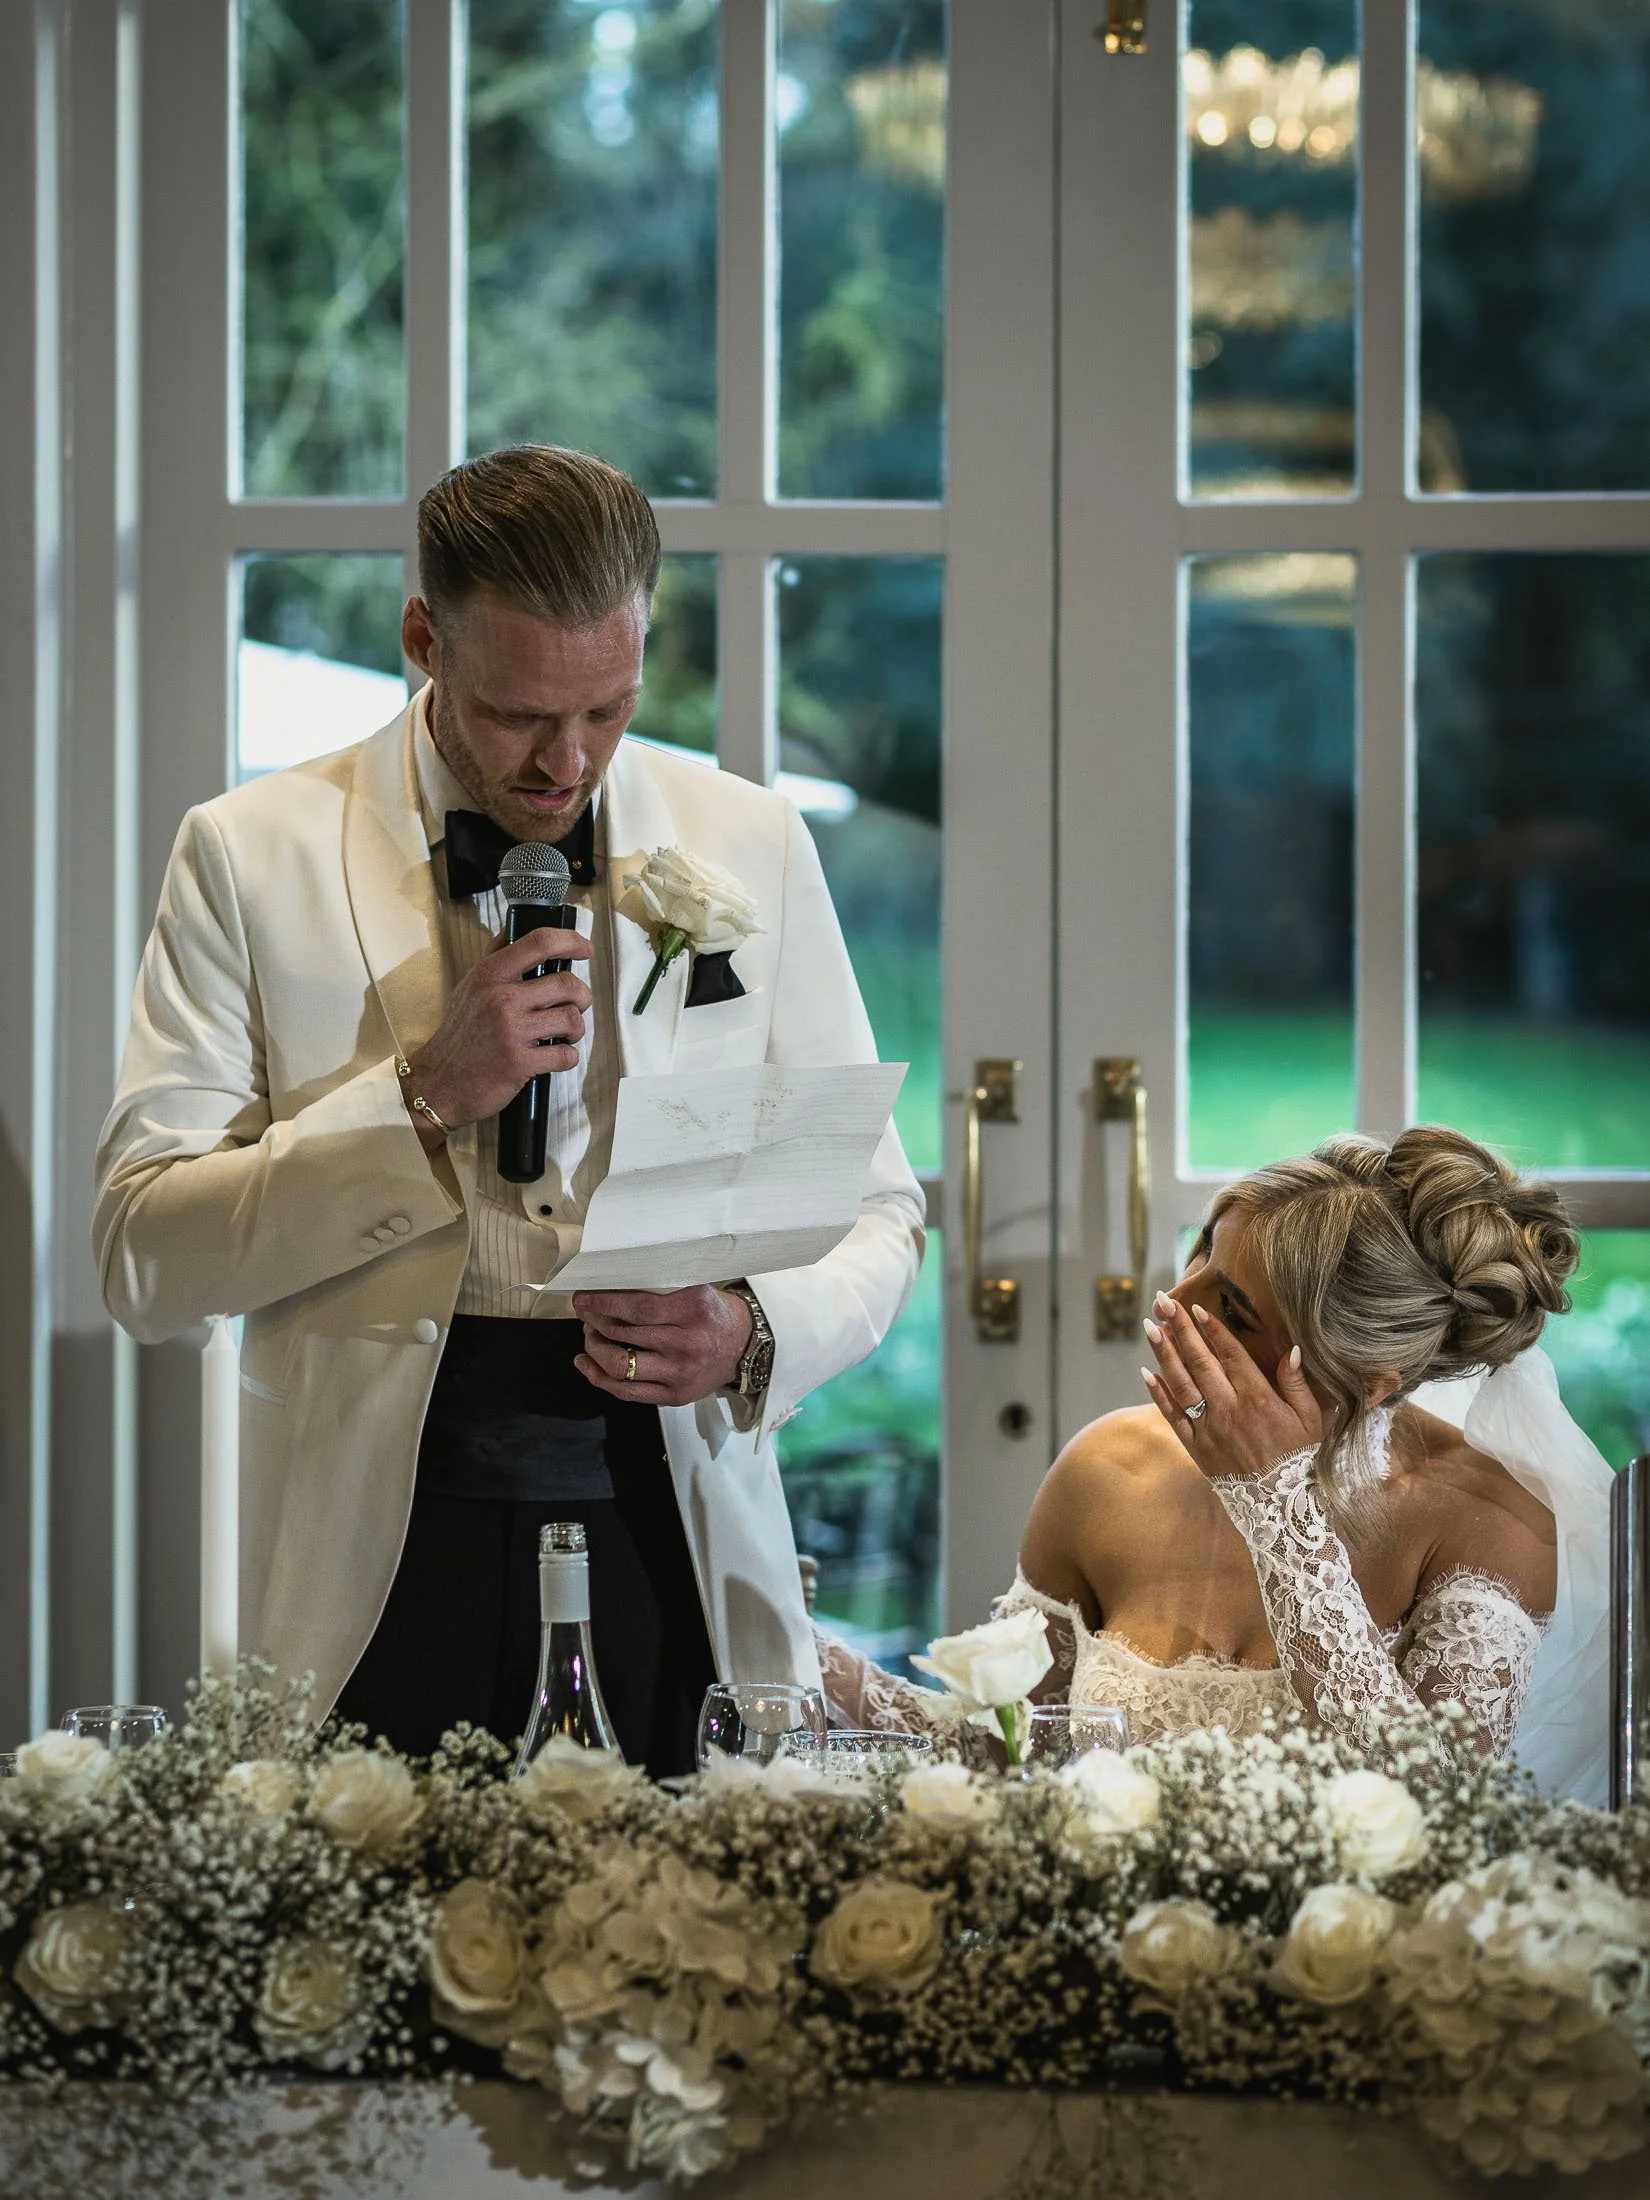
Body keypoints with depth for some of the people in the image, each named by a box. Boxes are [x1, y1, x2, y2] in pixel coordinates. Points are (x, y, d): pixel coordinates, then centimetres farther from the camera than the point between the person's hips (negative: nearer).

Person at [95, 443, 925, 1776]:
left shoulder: (753, 847, 9)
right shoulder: (255, 855, 2)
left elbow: (877, 1213, 13)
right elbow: (144, 1260, -5)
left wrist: (756, 1330, -8)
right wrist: (425, 1099, -14)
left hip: (677, 1540, 2)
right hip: (389, 1554, -2)